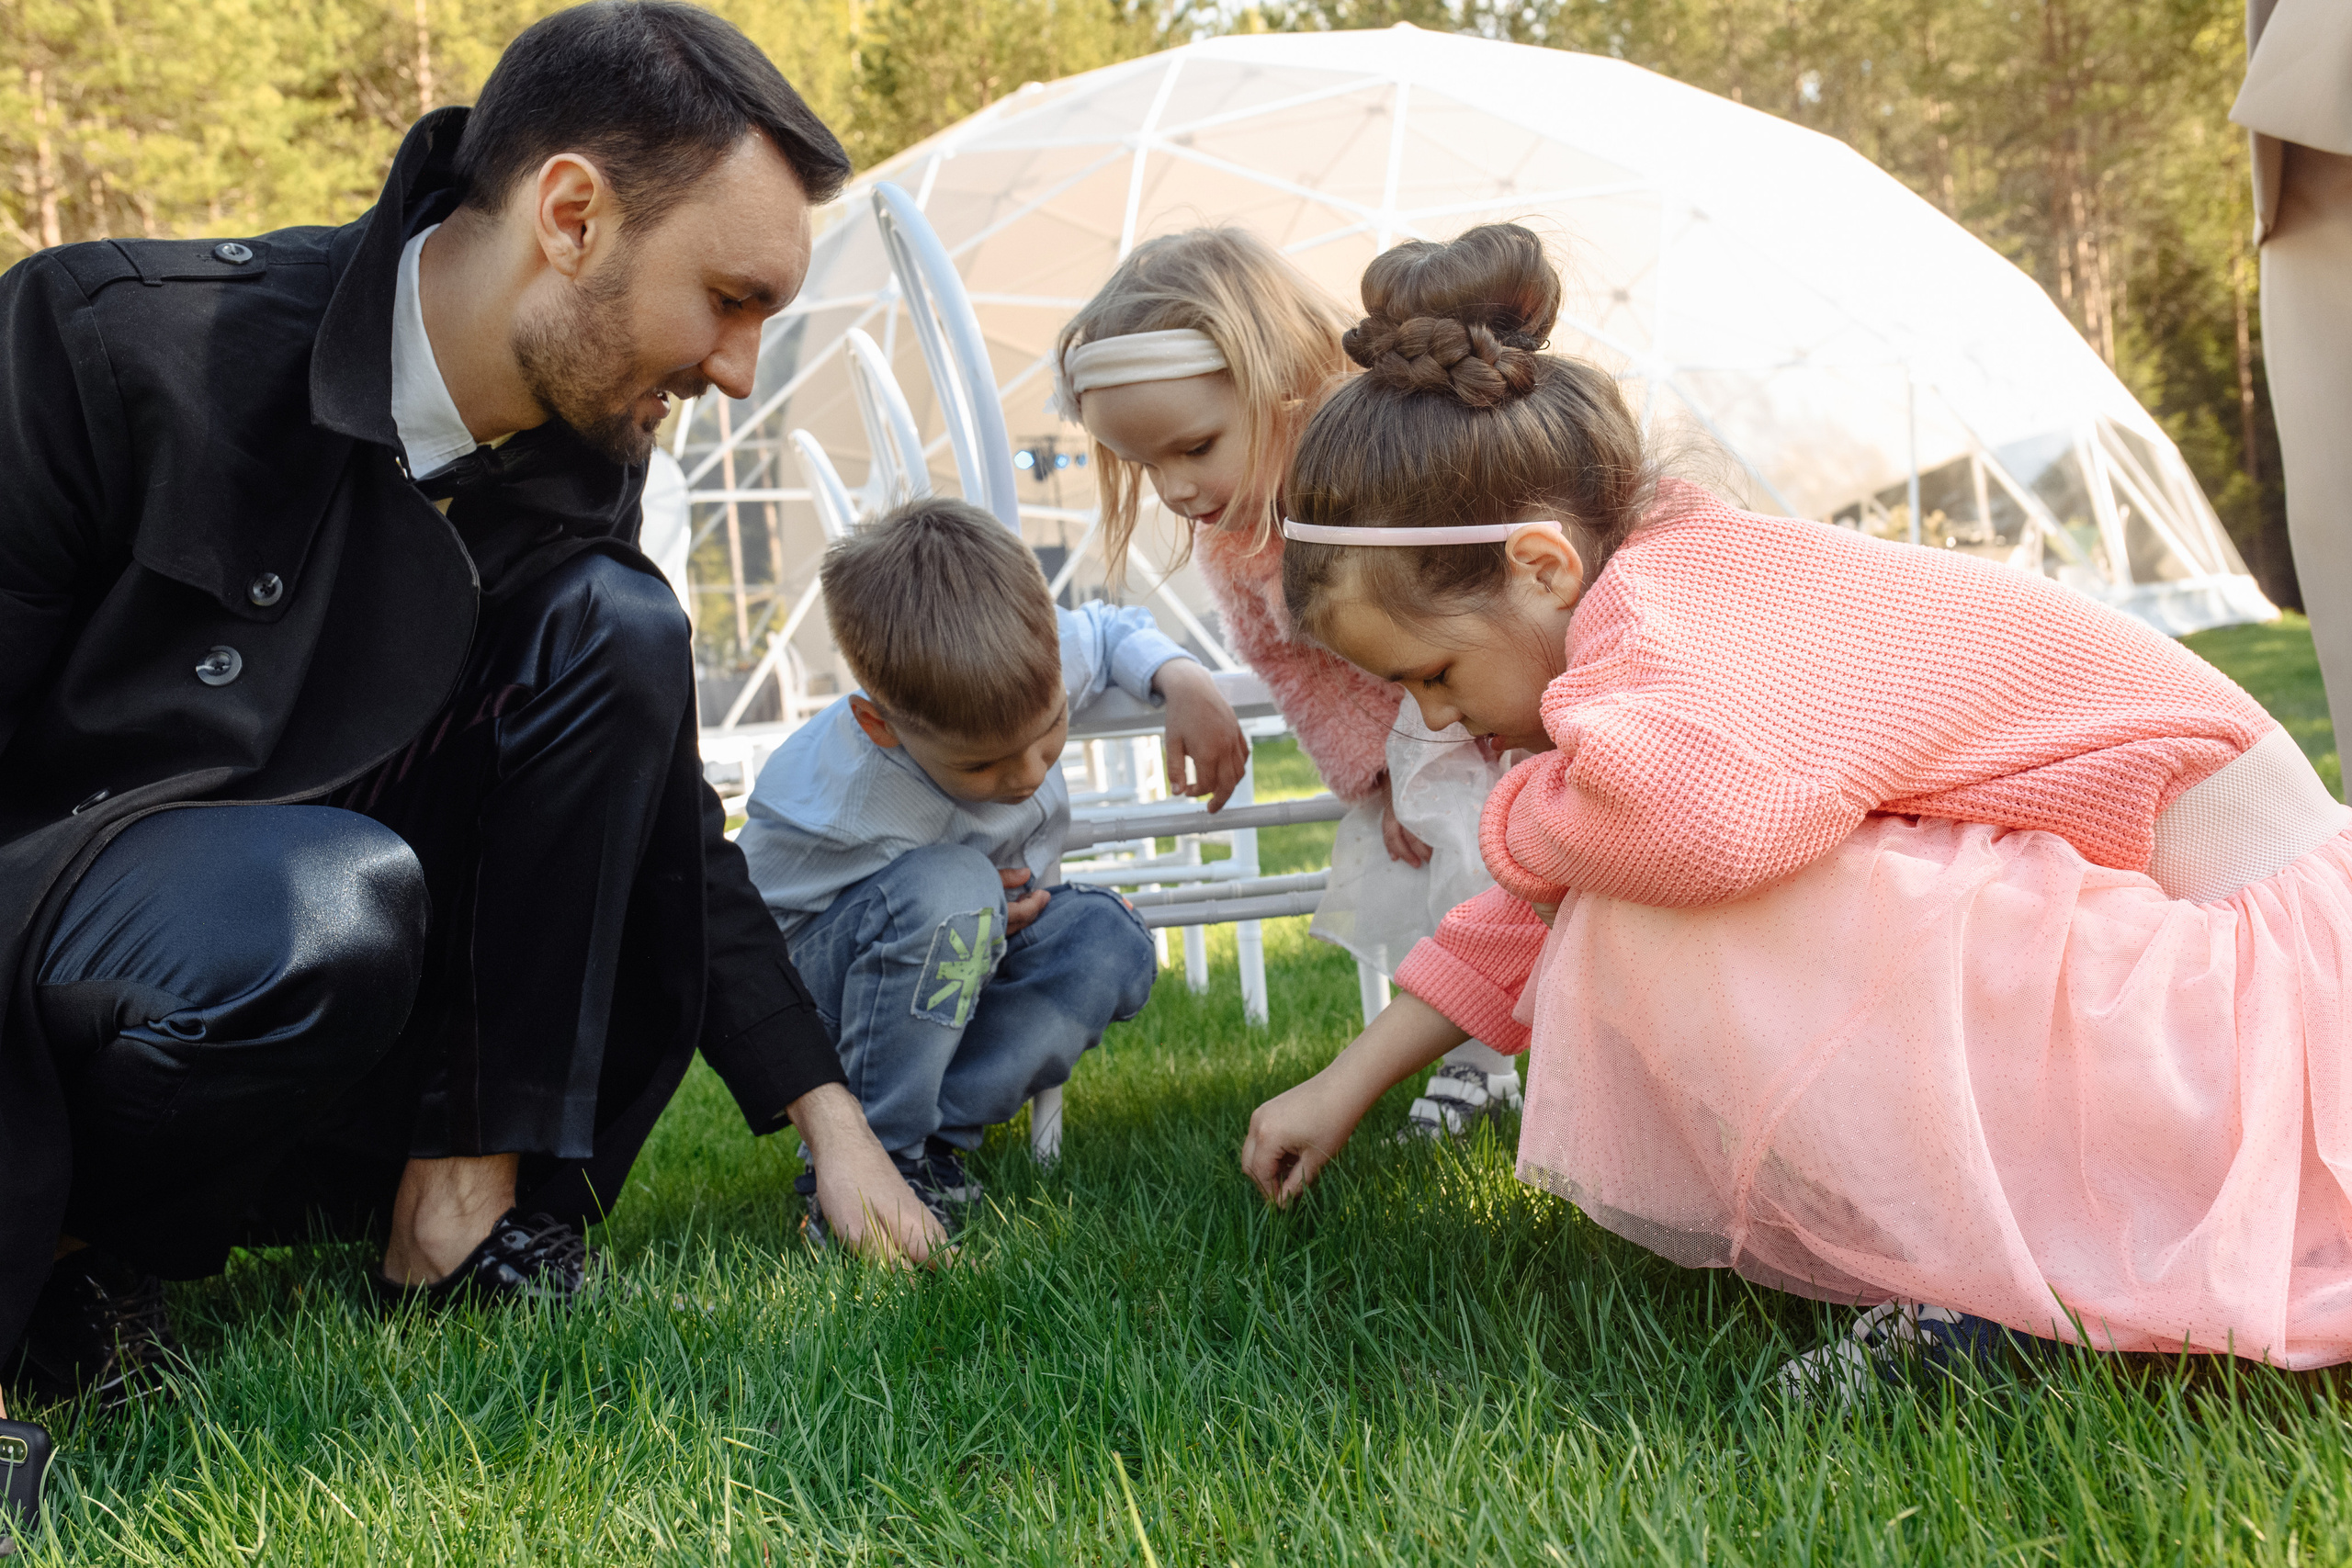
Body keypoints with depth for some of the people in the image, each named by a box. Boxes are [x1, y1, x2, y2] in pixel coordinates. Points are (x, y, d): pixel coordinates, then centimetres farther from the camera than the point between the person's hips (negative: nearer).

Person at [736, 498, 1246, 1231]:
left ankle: (931, 1140, -19)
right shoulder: (828, 811, -37)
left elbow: (1112, 630, 3)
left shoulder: (1039, 663, -20)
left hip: (959, 967, 6)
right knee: (945, 888, -37)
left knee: (1110, 941, -21)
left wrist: (1186, 681, -18)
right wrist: (957, 923, -30)